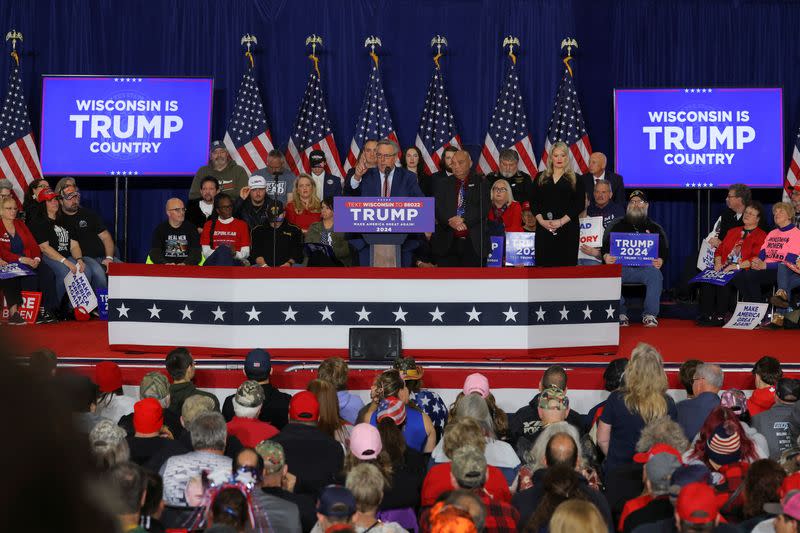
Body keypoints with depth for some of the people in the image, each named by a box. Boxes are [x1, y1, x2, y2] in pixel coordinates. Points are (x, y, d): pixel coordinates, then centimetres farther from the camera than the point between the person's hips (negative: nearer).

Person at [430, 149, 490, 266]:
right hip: (447, 242, 1)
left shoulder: (480, 183, 9)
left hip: (474, 243, -1)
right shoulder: (442, 183, 13)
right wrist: (450, 221, -19)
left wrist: (464, 220, -17)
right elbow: (437, 207, 1)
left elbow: (484, 208, -3)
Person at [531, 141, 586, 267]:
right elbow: (534, 202, 8)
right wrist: (541, 220, -8)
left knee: (566, 263, -4)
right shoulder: (540, 178, 13)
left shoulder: (575, 180, 7)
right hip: (543, 227, 2)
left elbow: (579, 205, -1)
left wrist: (561, 221, -12)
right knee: (544, 263, -3)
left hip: (567, 229, -2)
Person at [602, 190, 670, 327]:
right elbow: (605, 245, 13)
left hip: (646, 267, 0)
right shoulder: (618, 225, 20)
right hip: (621, 266, 0)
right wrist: (606, 256, -10)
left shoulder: (655, 228, 20)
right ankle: (620, 314, -24)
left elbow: (665, 249, 14)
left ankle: (650, 314, -26)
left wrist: (660, 261, -9)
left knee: (655, 274, -35)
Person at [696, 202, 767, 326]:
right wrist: (718, 263, 1)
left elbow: (756, 259, -7)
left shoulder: (761, 236, 6)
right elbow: (720, 250, 23)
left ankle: (721, 316, -29)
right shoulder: (733, 231, 28)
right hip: (725, 268, 5)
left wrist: (737, 266, -18)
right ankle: (706, 314, -27)